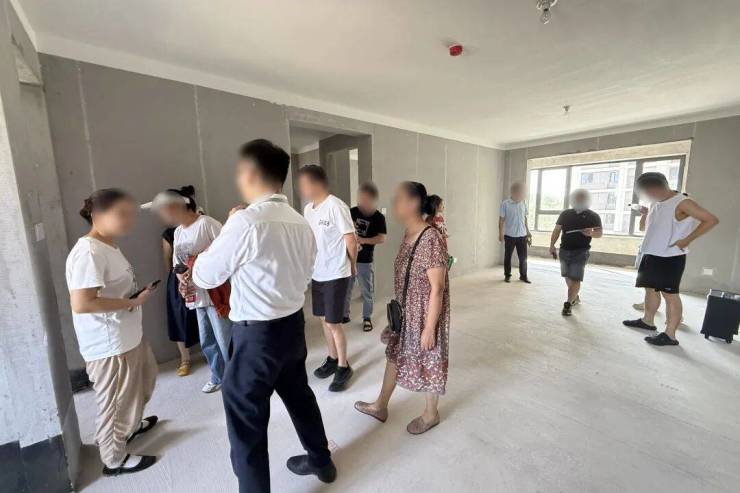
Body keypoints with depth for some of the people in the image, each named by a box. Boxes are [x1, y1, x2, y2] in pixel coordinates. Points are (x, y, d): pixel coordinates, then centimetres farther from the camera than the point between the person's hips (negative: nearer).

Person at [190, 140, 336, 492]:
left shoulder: (246, 221, -22)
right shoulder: (299, 222, 1)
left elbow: (204, 276, -10)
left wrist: (228, 227, 0)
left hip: (258, 333, -8)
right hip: (293, 324, 8)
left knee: (246, 420, 13)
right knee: (299, 396, 27)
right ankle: (321, 461, 50)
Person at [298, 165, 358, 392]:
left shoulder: (336, 206, -17)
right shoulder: (308, 209, 7)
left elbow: (351, 240, -12)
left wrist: (352, 265, 1)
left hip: (336, 274, -7)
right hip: (317, 273, 7)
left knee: (333, 322, 1)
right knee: (324, 319, 17)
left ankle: (343, 367, 21)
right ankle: (332, 359, 36)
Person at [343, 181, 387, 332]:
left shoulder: (379, 217, -7)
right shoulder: (352, 211, 2)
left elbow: (382, 238, -13)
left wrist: (363, 240, -23)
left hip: (365, 261, -3)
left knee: (367, 291, 8)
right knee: (344, 289, 14)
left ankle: (367, 318, 25)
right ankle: (344, 314, 32)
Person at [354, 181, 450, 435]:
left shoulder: (432, 239, -25)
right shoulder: (407, 236, 1)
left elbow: (437, 289, -23)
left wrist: (429, 328, -19)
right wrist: (397, 312, 17)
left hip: (425, 316, -8)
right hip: (404, 314, 8)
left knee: (428, 364, 14)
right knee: (394, 355, 21)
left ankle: (431, 414, 41)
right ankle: (380, 406, 43)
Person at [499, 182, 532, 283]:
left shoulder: (523, 204, 7)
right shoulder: (505, 204, -8)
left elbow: (525, 218, 14)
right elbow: (501, 219, -7)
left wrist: (528, 232, 13)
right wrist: (501, 233, -12)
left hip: (522, 235, 4)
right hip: (509, 235, -4)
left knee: (523, 257, 7)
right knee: (508, 256, 6)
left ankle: (523, 276, 20)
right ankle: (507, 275, 19)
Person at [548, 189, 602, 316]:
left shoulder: (593, 216, 0)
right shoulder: (565, 214, 6)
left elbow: (600, 233, -2)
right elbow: (557, 230, 8)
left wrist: (591, 233, -25)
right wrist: (552, 245, 0)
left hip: (581, 252, -3)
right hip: (564, 250, 4)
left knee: (575, 279, -10)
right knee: (568, 277, 15)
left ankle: (568, 304, -7)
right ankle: (575, 297, 36)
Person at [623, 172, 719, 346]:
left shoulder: (682, 203, -12)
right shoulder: (655, 204, 11)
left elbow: (711, 220, -15)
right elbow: (643, 227, 18)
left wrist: (686, 240, -16)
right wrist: (644, 214, -1)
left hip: (670, 257, -8)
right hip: (651, 255, 8)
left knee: (669, 293, -5)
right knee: (650, 288, 17)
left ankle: (670, 335, 0)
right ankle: (647, 321, 31)